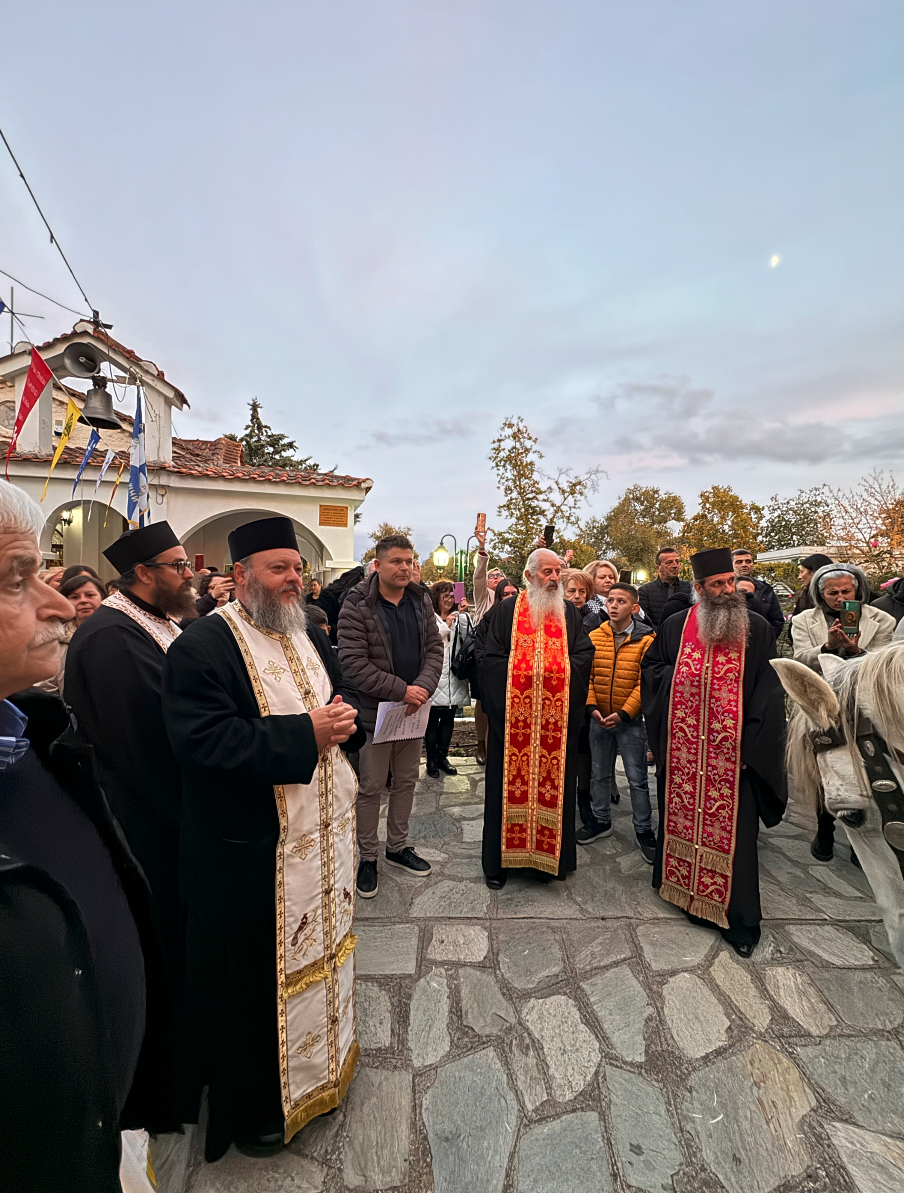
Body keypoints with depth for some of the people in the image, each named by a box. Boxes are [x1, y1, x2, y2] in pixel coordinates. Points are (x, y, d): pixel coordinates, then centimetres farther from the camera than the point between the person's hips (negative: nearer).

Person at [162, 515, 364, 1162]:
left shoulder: (310, 636, 7)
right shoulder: (203, 644, -17)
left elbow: (345, 693, 14)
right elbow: (205, 740, -27)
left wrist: (345, 716, -9)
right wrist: (305, 734, -26)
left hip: (325, 832, 7)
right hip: (253, 852, -7)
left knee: (320, 947, 25)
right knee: (258, 977, 12)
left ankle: (323, 1055, 51)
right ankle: (254, 1103, 39)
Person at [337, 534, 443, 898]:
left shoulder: (421, 601, 3)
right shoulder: (357, 606, -14)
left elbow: (434, 649, 3)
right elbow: (353, 663, -19)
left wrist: (423, 688, -15)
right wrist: (401, 690, -22)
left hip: (414, 708, 5)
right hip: (375, 710, -5)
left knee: (406, 781, 18)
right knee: (370, 787, 7)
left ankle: (398, 847, 37)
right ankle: (367, 857, 26)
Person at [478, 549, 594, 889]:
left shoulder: (569, 613, 12)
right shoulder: (507, 609, 3)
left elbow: (584, 653, 7)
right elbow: (488, 656, -2)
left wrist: (559, 671, -7)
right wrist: (520, 675, -12)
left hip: (558, 717, 3)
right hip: (512, 716, -2)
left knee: (554, 781, 8)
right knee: (508, 783, 4)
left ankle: (550, 854, 24)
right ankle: (499, 860, 18)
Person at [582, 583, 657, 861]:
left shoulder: (646, 640, -9)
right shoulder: (594, 637, 1)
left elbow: (646, 682, -12)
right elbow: (587, 676, 2)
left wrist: (623, 713, -16)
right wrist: (592, 707, -10)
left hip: (630, 720, -3)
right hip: (598, 719, 3)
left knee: (637, 778, 6)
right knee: (599, 773, 16)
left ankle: (643, 830, 23)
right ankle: (600, 820, 34)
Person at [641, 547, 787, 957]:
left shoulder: (757, 630, -1)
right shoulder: (676, 627, 3)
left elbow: (769, 693, -2)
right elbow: (650, 668, 13)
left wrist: (752, 741, -11)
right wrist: (678, 678, -7)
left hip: (733, 752, -1)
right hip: (682, 749, 2)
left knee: (733, 827, 5)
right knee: (678, 815, 14)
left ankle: (740, 919, 21)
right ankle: (674, 881, 36)